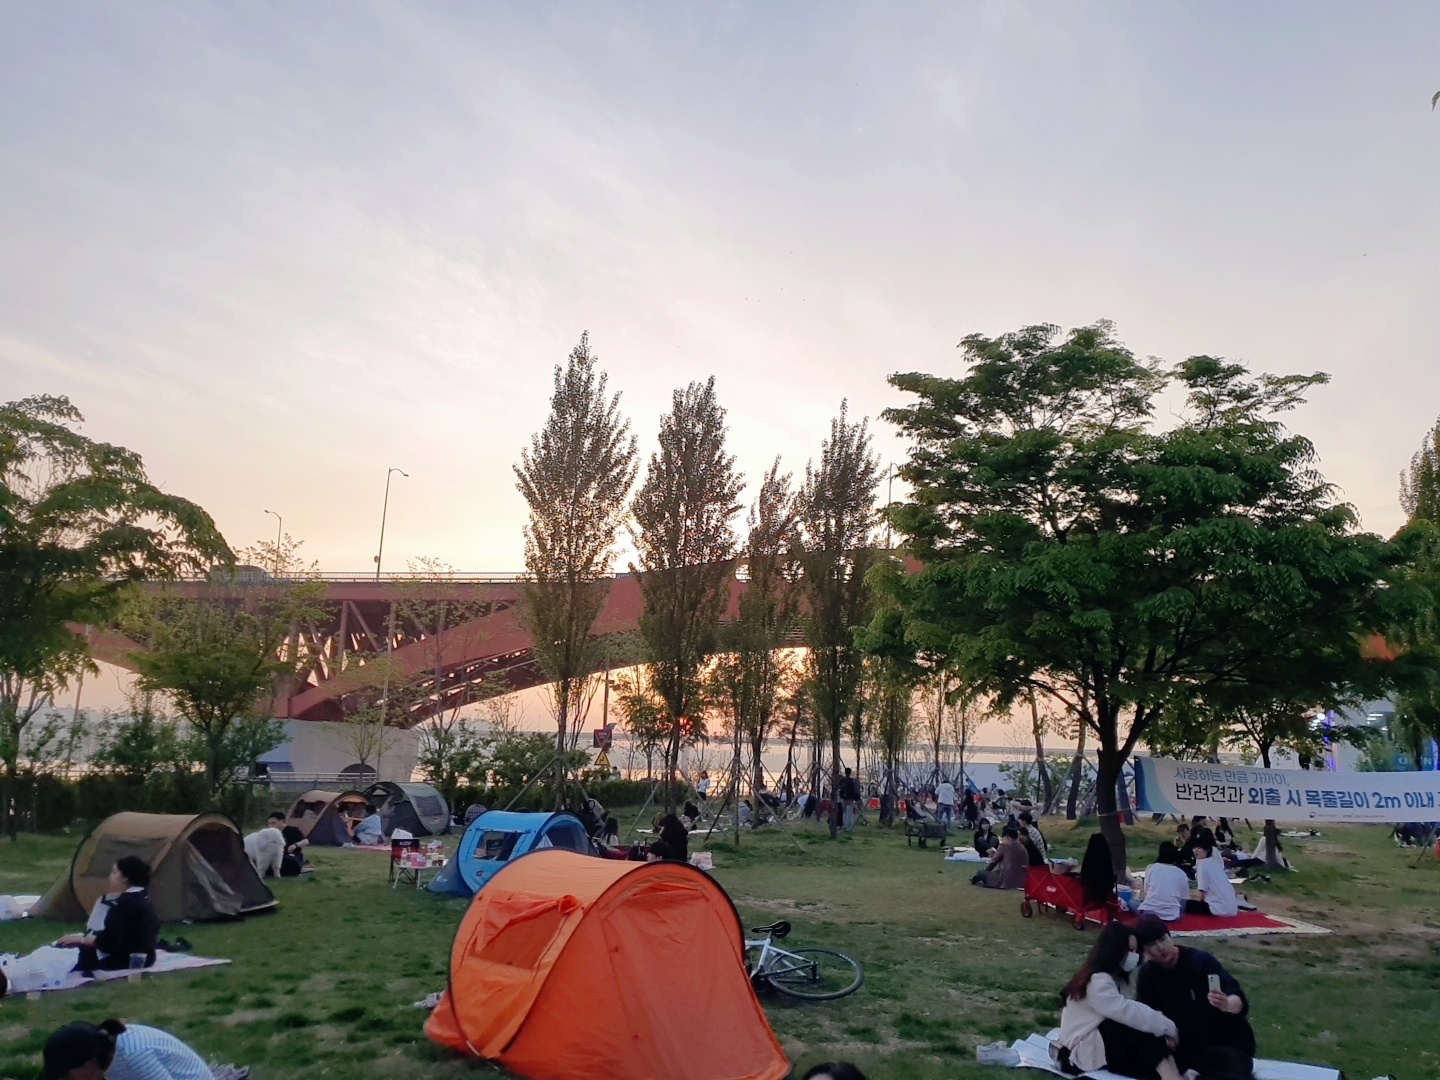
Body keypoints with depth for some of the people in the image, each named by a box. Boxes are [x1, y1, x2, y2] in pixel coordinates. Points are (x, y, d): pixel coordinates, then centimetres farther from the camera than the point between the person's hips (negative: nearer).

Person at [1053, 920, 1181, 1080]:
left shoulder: (1113, 977, 11)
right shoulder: (1098, 981, -20)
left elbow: (1125, 1011, 1)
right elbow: (1129, 1013, -27)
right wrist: (1169, 1027, -17)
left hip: (1099, 1039, 9)